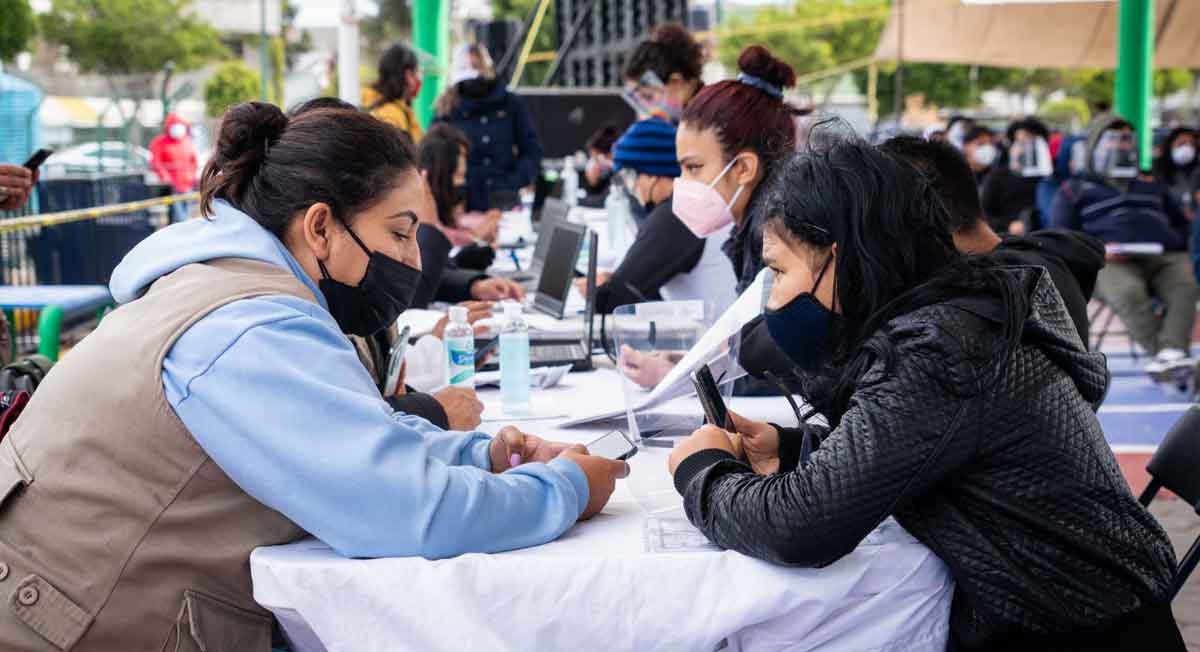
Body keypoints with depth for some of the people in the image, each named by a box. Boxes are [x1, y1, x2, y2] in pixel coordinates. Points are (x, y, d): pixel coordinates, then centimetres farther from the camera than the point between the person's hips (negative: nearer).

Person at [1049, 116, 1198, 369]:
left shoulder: (1153, 188, 36)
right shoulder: (1074, 191, 24)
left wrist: (1177, 242, 11)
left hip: (1166, 258, 3)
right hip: (1115, 262, -3)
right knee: (1128, 293, -39)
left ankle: (1172, 350, -48)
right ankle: (1161, 352, -46)